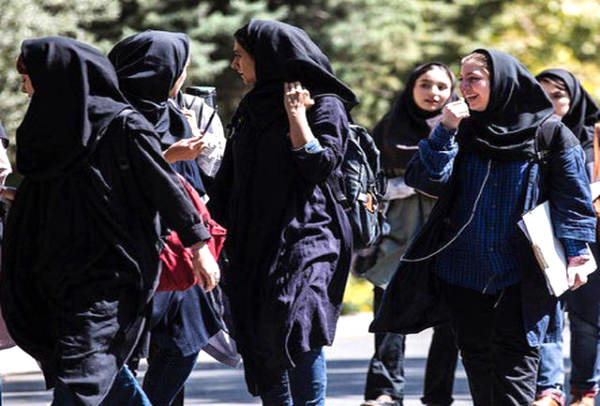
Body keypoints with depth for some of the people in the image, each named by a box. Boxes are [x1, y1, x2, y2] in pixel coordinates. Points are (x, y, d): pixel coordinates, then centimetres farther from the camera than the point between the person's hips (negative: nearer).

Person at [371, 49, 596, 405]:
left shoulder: (549, 133, -2)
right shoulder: (463, 131, 7)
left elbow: (574, 200, 0)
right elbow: (426, 179, -3)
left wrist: (576, 254, -6)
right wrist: (445, 132, -12)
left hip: (522, 274, -4)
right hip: (465, 269, 4)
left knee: (515, 357, -10)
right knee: (476, 356, 9)